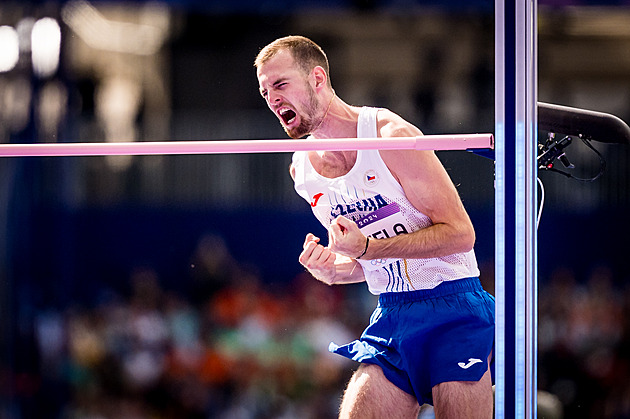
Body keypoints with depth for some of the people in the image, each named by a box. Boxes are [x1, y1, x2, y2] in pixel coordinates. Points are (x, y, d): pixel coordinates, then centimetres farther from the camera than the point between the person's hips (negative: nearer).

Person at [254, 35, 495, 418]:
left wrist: (368, 247, -22)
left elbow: (461, 234, -16)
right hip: (391, 315, 6)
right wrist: (329, 270, -4)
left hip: (452, 309, -6)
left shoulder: (390, 135, -13)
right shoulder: (302, 169, 9)